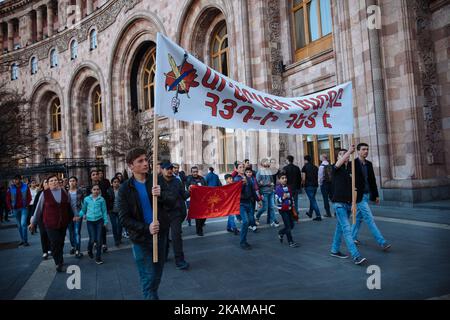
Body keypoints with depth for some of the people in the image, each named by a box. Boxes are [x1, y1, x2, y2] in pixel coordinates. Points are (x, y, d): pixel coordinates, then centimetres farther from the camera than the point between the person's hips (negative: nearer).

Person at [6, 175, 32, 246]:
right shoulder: (11, 188, -1)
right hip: (15, 209, 3)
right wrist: (10, 208, 0)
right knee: (19, 225, 10)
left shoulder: (25, 187, -4)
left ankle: (25, 241, -5)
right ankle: (22, 240, 21)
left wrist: (26, 205, -8)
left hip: (24, 208, -3)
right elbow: (8, 199, 6)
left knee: (23, 224, -11)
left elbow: (29, 197, 1)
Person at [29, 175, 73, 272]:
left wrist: (72, 216, 20)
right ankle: (59, 263, 11)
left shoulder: (64, 192, 1)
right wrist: (33, 222, 7)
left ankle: (59, 262, 31)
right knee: (55, 243, -4)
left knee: (61, 243, 12)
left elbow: (69, 206, 12)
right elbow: (38, 209, 2)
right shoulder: (45, 194, -6)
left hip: (63, 223, 3)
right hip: (50, 224, -3)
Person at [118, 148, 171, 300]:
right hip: (141, 238, -3)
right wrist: (146, 228, -20)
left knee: (157, 275, 17)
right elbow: (124, 219, -8)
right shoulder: (125, 189, -7)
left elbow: (170, 202, -2)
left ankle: (152, 294, 38)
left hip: (160, 234, 3)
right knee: (148, 277, 2)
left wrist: (161, 195, -25)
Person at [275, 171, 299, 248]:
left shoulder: (288, 187, 8)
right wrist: (283, 198, -33)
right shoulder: (278, 189, -12)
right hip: (283, 210, -7)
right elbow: (277, 201, -16)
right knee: (288, 226, -4)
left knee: (291, 225, 11)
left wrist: (293, 208, 16)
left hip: (289, 209, 7)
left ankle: (280, 233, 33)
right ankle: (291, 242, 7)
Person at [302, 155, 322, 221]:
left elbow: (303, 178, -11)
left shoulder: (305, 167, -7)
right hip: (315, 185, 6)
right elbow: (318, 177, 11)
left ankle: (318, 216, -9)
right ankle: (310, 213, 36)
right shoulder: (315, 167, 10)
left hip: (308, 185, -6)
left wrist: (303, 184, 6)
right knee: (312, 199, 21)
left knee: (313, 200, -4)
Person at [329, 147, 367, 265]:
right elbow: (339, 163, -29)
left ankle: (334, 250, 28)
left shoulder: (351, 168, 10)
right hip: (339, 202, -6)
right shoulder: (336, 168, -4)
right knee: (347, 229, -10)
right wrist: (349, 151, -29)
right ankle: (356, 256, -12)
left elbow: (353, 187, 13)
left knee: (340, 227, 15)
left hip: (348, 202, 6)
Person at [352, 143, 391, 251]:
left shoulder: (369, 164, 9)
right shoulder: (353, 164, -13)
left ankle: (353, 237, 30)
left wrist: (376, 195, 13)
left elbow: (373, 180, 14)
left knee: (359, 217, 16)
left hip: (367, 194, 7)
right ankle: (382, 242, -5)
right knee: (369, 219, -6)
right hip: (359, 196, -7)